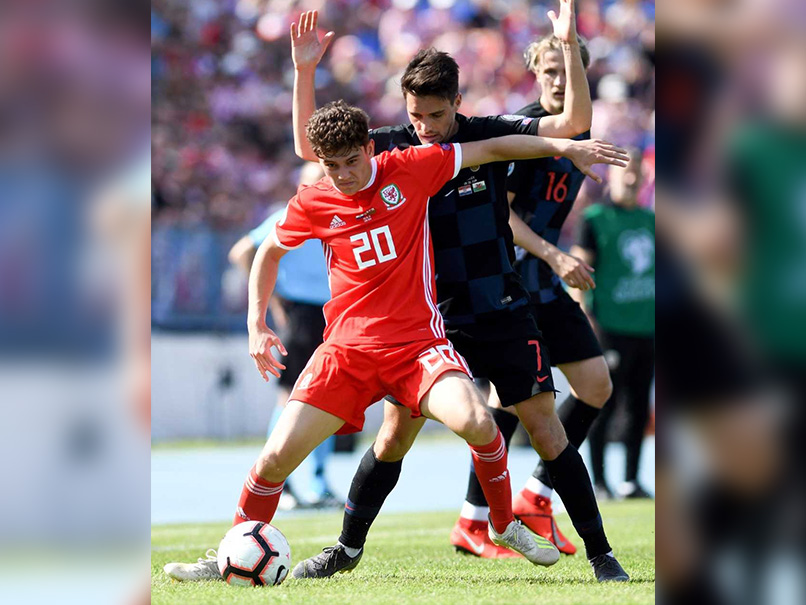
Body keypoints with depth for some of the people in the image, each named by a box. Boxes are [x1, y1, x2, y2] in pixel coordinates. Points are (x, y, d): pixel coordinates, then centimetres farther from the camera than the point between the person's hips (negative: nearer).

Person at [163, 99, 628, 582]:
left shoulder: (410, 169, -3)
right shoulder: (312, 204, 2)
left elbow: (492, 149, 5)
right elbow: (269, 253, 20)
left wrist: (563, 146, 1)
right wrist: (256, 325, 11)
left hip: (417, 340, -1)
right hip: (347, 350, 1)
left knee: (476, 421, -28)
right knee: (277, 456, -10)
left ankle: (505, 525, -1)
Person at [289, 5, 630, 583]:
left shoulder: (489, 135, -6)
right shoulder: (394, 146, -2)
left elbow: (576, 121, -11)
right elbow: (310, 147, -3)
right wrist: (304, 72, -15)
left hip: (502, 313, -1)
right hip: (429, 316, 1)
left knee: (545, 427, -4)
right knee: (396, 429, -2)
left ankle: (601, 555, 2)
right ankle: (347, 547, 14)